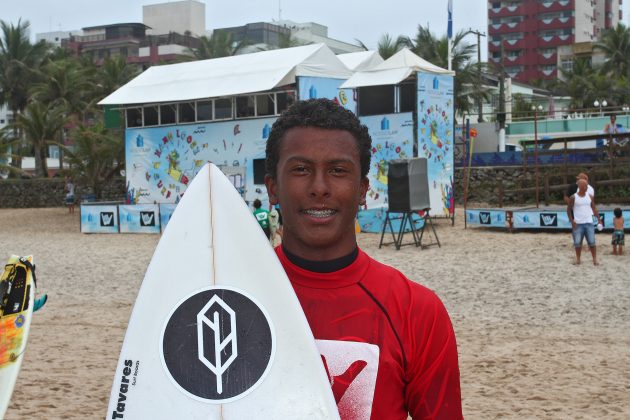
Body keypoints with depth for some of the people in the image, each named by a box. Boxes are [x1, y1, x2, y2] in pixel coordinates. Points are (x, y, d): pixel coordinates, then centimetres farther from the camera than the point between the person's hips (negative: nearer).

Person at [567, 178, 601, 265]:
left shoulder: (590, 197, 6)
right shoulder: (573, 197, -2)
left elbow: (594, 208, 12)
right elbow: (569, 209, 2)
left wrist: (598, 218, 0)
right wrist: (571, 221, -7)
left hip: (589, 223, 2)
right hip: (577, 224, -2)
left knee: (592, 242, -3)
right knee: (577, 243, 2)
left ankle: (595, 259, 2)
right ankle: (578, 259, 14)